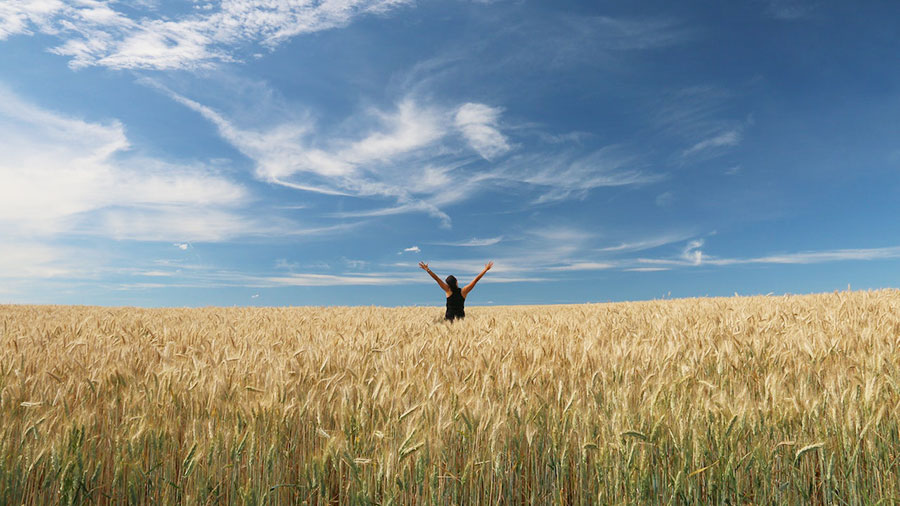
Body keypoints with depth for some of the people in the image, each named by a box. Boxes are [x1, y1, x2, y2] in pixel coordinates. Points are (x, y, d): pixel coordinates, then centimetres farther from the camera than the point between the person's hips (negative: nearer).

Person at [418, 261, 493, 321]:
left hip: (449, 316, -1)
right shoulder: (463, 291, -3)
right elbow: (476, 280, 1)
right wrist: (485, 269, 5)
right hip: (460, 316, 1)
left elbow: (437, 278, -2)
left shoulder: (448, 291, -4)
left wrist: (427, 270, 1)